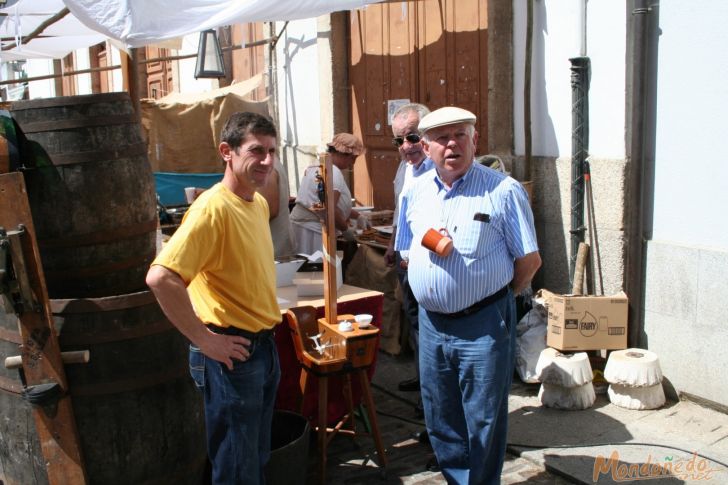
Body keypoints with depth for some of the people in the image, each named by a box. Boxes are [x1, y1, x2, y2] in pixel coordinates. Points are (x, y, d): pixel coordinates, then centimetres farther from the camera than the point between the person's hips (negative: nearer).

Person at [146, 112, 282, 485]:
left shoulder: (259, 203, 7)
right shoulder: (213, 207, -21)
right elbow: (160, 277, -30)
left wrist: (266, 335, 14)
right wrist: (203, 339, -23)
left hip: (264, 346, 9)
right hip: (232, 352, -8)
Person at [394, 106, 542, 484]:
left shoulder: (503, 190, -8)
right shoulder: (415, 193, 8)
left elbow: (529, 260, -6)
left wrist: (497, 299, 3)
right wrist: (431, 245, 0)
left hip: (483, 325, -5)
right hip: (431, 322, 6)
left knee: (483, 423, 5)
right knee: (440, 420, 17)